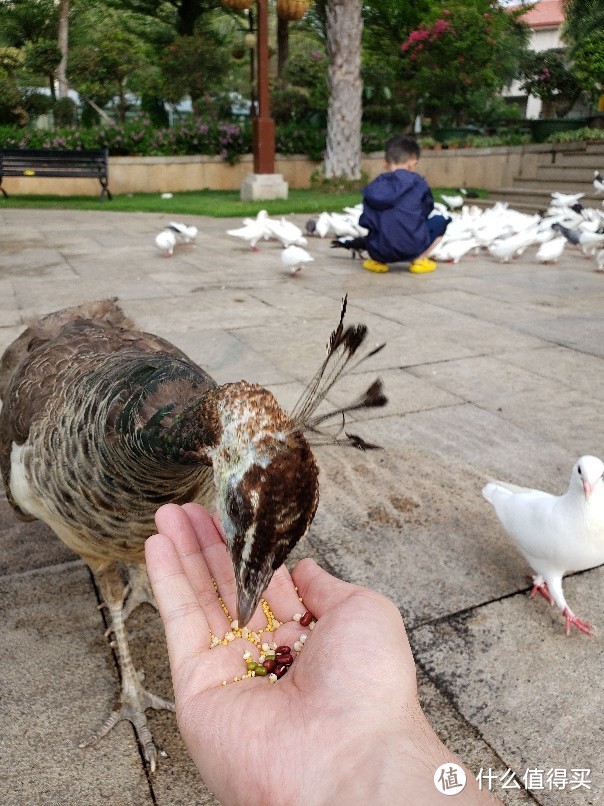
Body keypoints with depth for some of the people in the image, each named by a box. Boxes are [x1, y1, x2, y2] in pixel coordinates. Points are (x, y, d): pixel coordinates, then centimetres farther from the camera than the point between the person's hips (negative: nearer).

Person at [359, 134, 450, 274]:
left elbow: (365, 222, 8)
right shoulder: (418, 183, 1)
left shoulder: (374, 186, 6)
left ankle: (377, 261, 11)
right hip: (412, 248, -3)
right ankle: (420, 260, 5)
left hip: (379, 251, 3)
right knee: (441, 220, 20)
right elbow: (427, 211, 16)